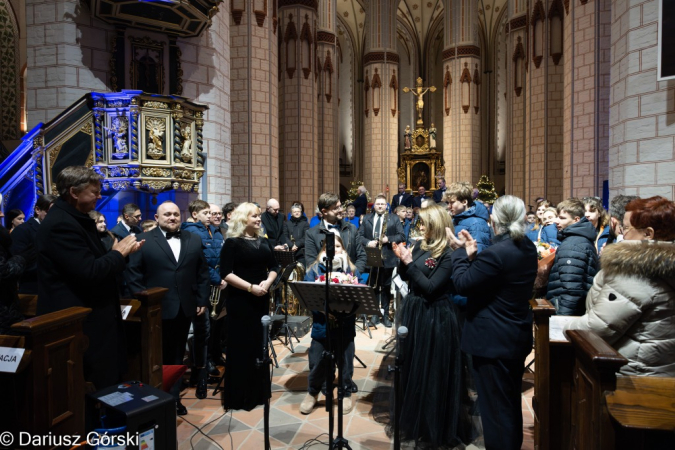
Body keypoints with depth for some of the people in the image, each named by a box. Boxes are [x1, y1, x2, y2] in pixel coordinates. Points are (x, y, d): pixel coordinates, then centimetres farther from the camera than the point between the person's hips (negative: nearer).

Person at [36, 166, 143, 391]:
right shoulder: (60, 224, -21)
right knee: (95, 388, 2)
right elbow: (89, 273, -27)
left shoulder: (76, 219, 12)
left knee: (106, 382, 19)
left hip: (90, 315, 10)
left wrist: (122, 251, 3)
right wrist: (118, 252, -14)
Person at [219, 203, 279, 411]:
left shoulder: (263, 241, 11)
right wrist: (250, 287, -21)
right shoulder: (232, 242, -8)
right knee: (241, 345, 2)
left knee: (260, 343, 13)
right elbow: (226, 273, -15)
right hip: (240, 300, -6)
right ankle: (239, 395, 16)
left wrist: (267, 282, -8)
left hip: (261, 299, 6)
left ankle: (258, 391, 28)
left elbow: (274, 267, 12)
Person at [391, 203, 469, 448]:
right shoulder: (420, 245, 4)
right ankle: (413, 419, 38)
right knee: (411, 367, 18)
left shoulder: (447, 254, -17)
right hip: (413, 311, 8)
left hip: (435, 317, -8)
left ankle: (436, 427, 25)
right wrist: (402, 259, -7)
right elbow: (405, 278, 10)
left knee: (433, 371, 5)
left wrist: (409, 263, -21)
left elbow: (430, 287, -22)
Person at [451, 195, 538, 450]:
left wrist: (461, 252, -8)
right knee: (511, 402, 25)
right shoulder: (528, 248, 4)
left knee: (495, 405, 7)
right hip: (517, 335, 9)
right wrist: (473, 255, -3)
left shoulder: (496, 252, -26)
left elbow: (462, 284, -19)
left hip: (493, 340, -9)